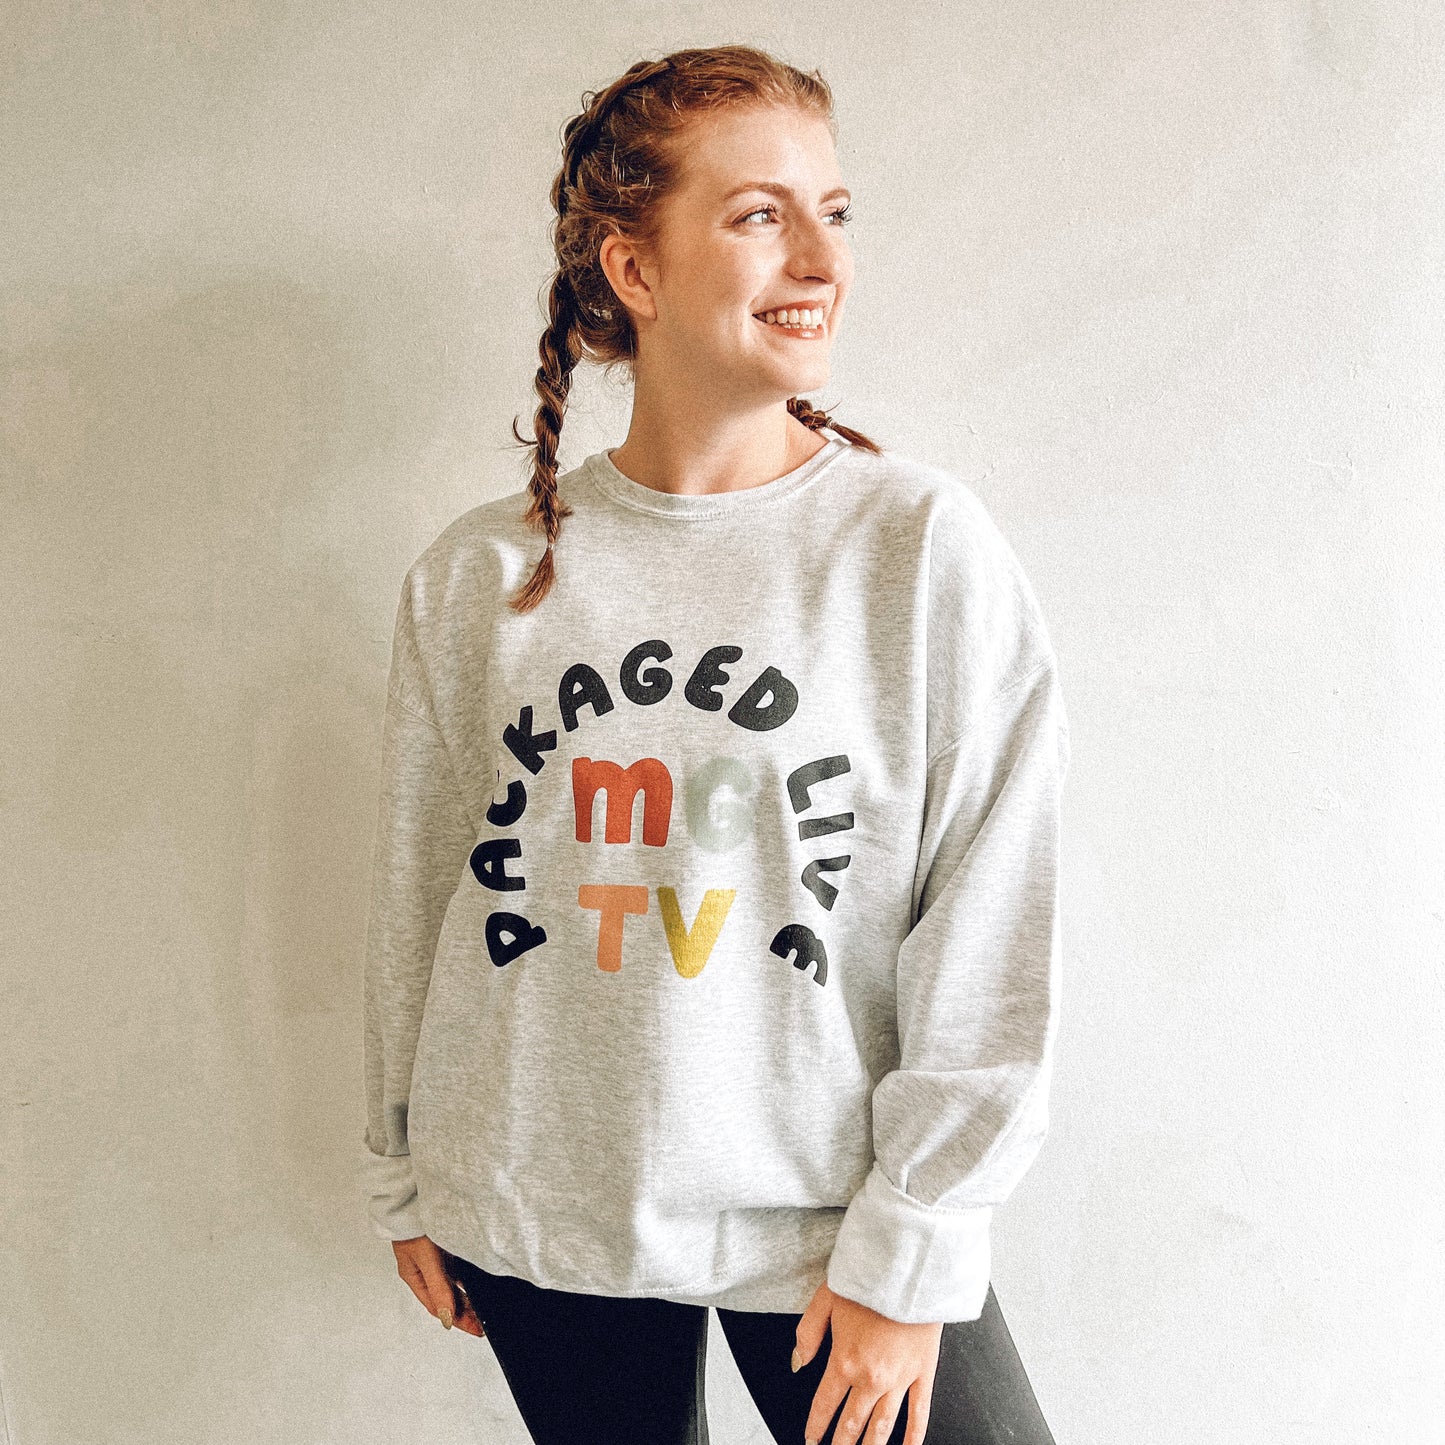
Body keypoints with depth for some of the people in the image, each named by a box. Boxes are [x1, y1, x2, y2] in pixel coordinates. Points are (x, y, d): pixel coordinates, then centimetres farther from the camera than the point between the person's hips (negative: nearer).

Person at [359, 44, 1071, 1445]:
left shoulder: (922, 543, -8)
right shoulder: (476, 576, -1)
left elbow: (991, 921, -8)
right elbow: (416, 895, 8)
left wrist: (911, 1242, -8)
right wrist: (406, 1176, 13)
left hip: (827, 1217, -1)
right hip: (539, 1221, 2)